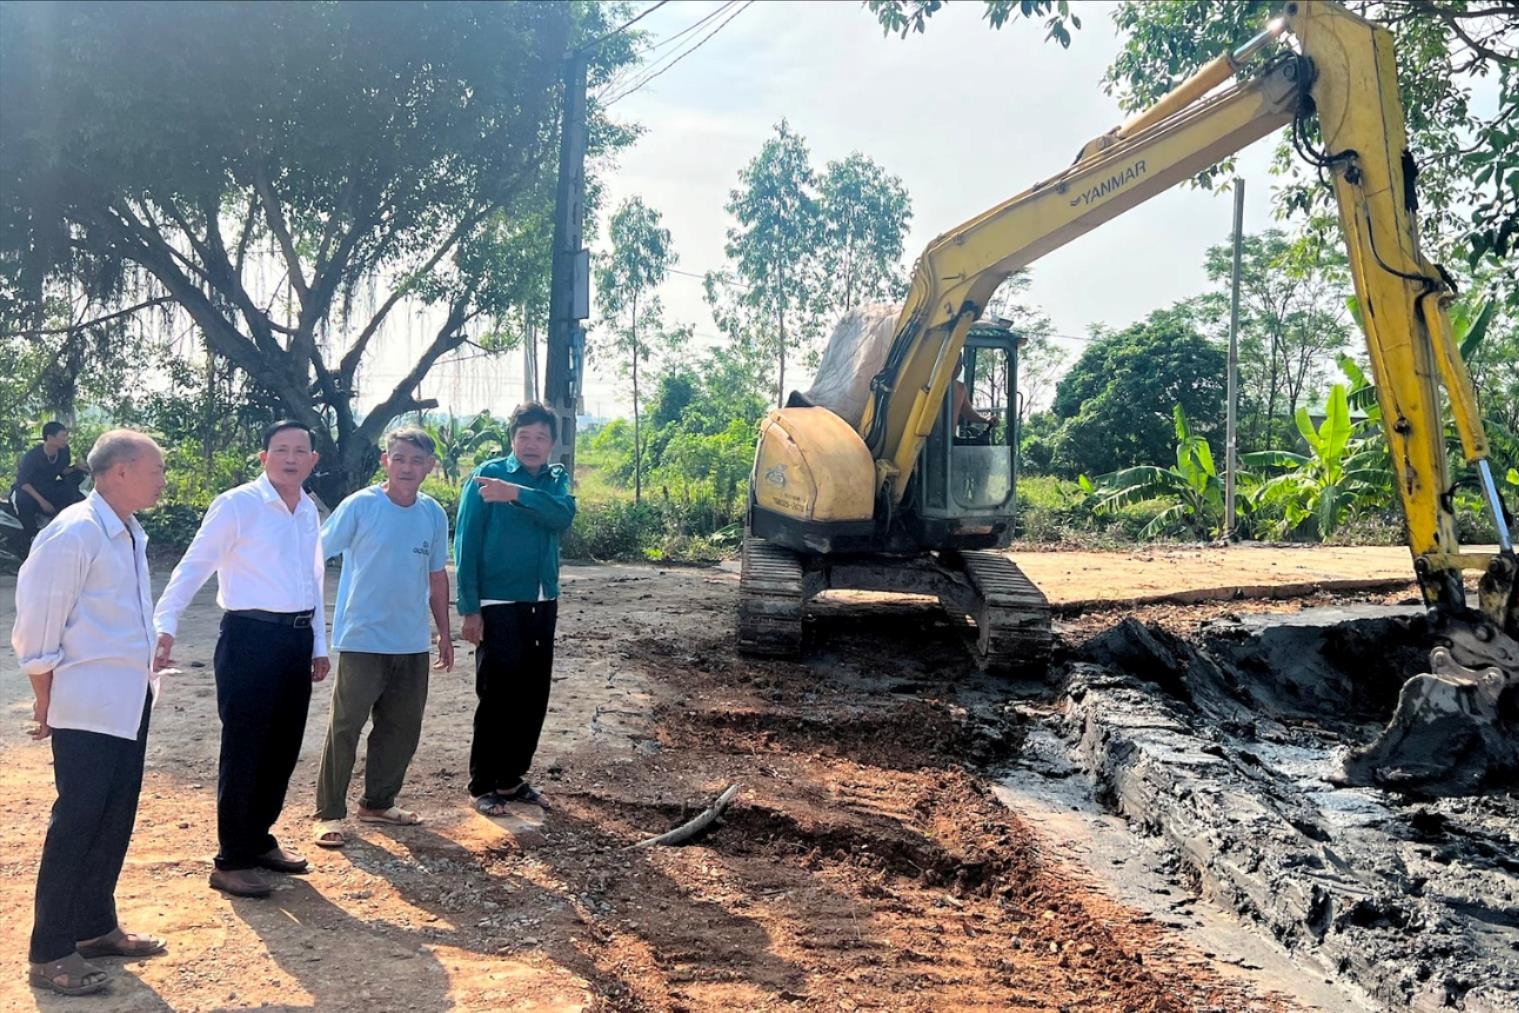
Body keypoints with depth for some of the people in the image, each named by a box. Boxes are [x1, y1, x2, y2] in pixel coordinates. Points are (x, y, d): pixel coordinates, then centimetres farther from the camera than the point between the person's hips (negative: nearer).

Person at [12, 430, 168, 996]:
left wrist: (144, 682, 11)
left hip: (130, 704, 8)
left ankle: (96, 927, 29)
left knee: (115, 820, 15)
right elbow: (37, 627, -14)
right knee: (77, 823, -1)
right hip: (87, 709, -8)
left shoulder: (130, 536, 10)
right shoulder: (73, 534, -16)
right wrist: (47, 706, -8)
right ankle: (49, 953, 11)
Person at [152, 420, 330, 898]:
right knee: (243, 752, 1)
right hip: (250, 638, -7)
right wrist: (164, 627, -23)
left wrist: (319, 645, 20)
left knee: (283, 748, 15)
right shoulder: (236, 504, -9)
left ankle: (259, 839, 32)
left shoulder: (308, 510, 12)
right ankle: (231, 861, 13)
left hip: (297, 638, 7)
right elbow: (193, 567, -13)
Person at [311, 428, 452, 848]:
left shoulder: (434, 514, 4)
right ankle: (329, 813, 10)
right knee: (345, 727, -1)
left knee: (402, 729, 13)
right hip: (362, 640, -5)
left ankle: (378, 802, 29)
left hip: (413, 644, 5)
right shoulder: (360, 506, -10)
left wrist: (444, 632, 16)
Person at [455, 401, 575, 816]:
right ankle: (484, 785, 11)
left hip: (543, 604, 5)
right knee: (497, 695, -2)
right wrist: (470, 609, -13)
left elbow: (563, 516, -15)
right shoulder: (486, 476, -5)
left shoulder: (557, 479, 7)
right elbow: (467, 544, -8)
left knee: (533, 696, 9)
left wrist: (517, 494, -30)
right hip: (498, 605, -5)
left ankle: (512, 777, 23)